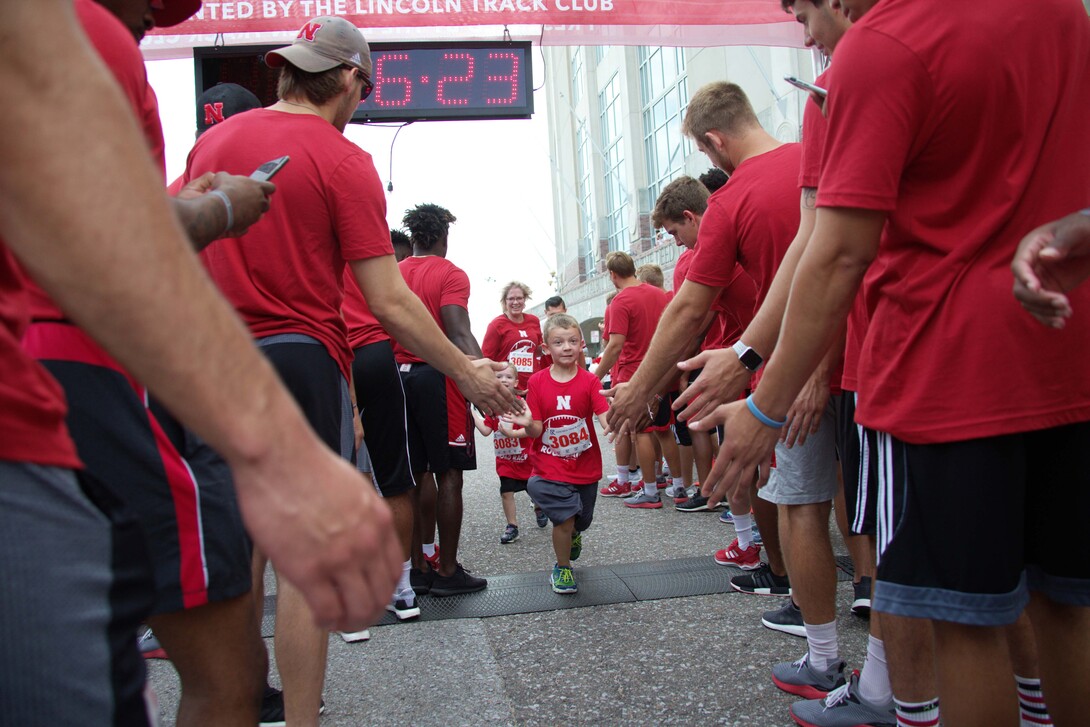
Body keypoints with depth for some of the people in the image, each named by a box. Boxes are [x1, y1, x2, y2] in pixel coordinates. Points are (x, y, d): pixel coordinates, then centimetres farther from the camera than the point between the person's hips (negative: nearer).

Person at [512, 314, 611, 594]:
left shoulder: (589, 381, -7)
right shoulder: (537, 382, -8)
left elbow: (605, 418, -19)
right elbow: (536, 431, -8)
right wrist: (527, 423, -30)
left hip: (585, 467, 2)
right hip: (550, 468, -2)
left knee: (581, 520, 16)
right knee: (564, 518, -14)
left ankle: (573, 535, 55)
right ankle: (562, 568, 14)